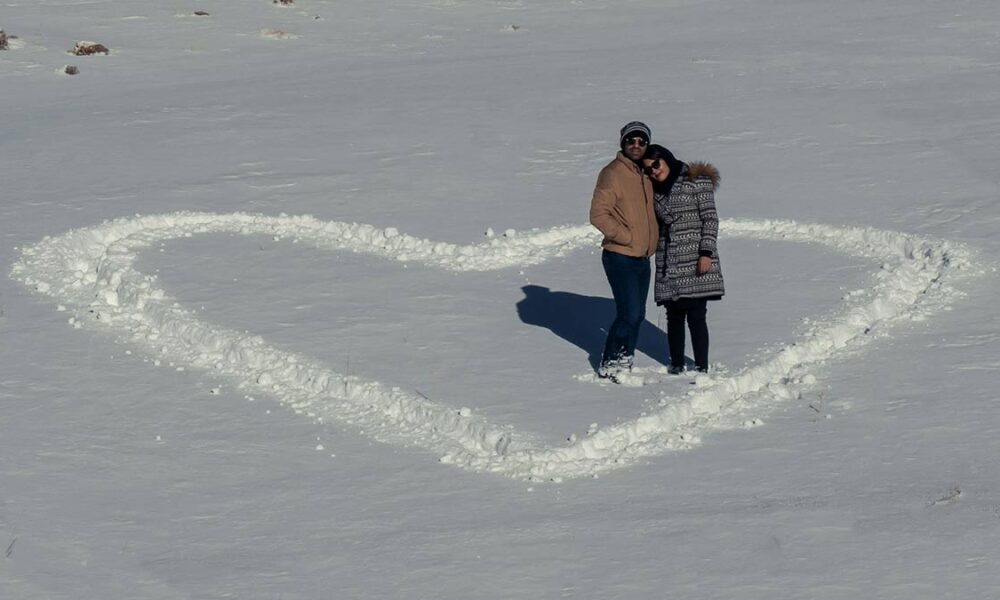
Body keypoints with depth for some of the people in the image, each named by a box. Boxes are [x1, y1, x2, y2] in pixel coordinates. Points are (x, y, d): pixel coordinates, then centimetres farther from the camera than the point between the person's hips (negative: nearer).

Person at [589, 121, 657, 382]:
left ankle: (623, 361, 23)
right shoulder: (613, 173, -13)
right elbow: (598, 214, -19)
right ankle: (609, 365, 3)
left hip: (642, 258, 8)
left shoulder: (645, 174, 12)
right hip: (620, 257, -8)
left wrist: (651, 240, 13)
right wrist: (627, 237, -18)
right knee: (629, 314, -10)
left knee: (637, 314, 12)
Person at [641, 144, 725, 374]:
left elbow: (710, 218, -6)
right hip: (669, 265, 5)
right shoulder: (656, 190, 15)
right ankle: (676, 365, 18)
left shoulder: (697, 181, -3)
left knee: (696, 316, -7)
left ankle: (702, 368, 0)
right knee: (674, 317, 8)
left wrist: (706, 252, -13)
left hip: (695, 262, -5)